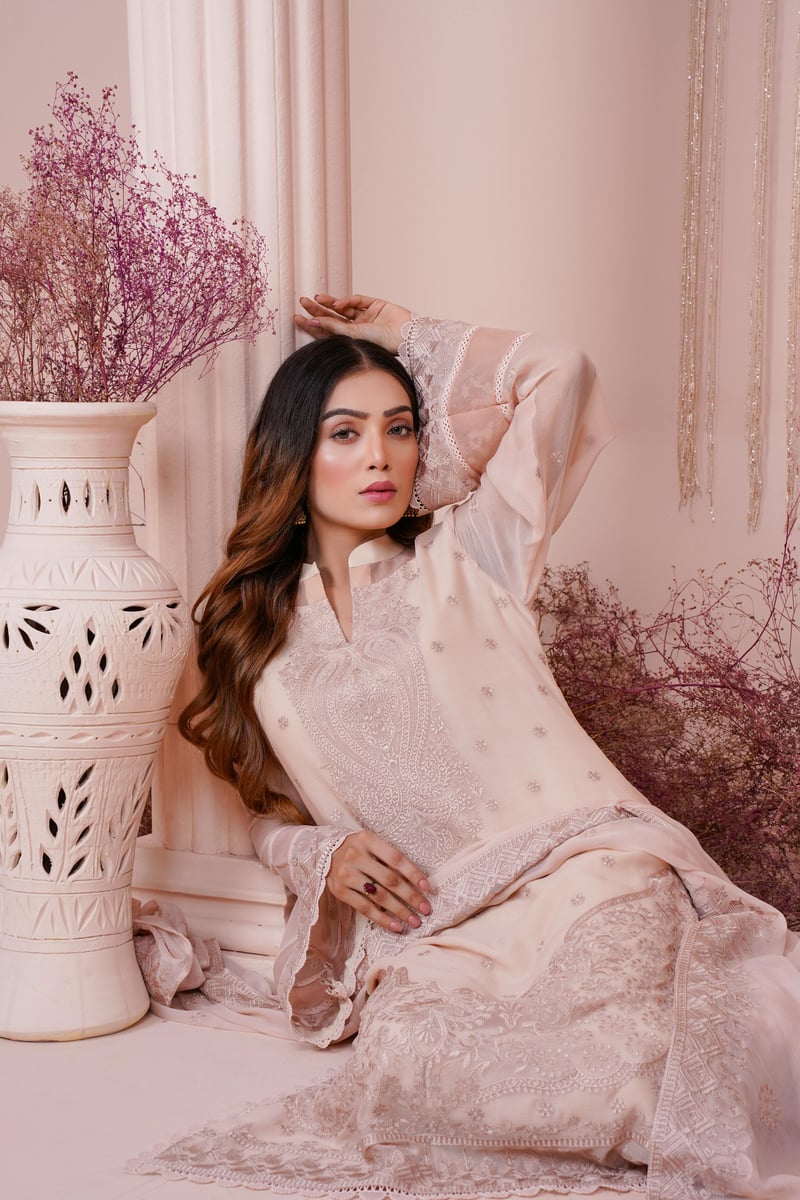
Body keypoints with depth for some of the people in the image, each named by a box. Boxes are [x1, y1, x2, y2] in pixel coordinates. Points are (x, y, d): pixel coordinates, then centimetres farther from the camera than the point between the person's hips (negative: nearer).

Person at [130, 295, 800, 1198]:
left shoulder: (464, 560, 13)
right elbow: (270, 817, 25)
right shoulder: (258, 640, 18)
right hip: (433, 938, 3)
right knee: (405, 1062, -30)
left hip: (584, 876, -2)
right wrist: (325, 857, 2)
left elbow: (557, 375, 8)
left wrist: (404, 335, 20)